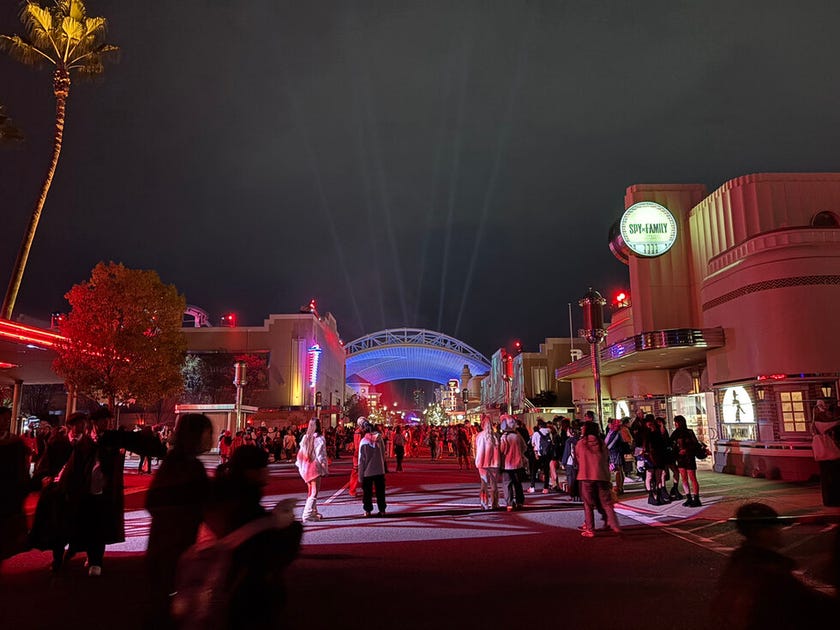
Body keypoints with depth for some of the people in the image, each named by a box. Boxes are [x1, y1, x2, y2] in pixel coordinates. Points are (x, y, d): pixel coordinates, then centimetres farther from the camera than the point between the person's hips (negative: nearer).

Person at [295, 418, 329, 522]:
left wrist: (300, 467, 15)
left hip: (306, 468, 6)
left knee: (310, 491, 18)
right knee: (314, 492, 0)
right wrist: (325, 470, -7)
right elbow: (321, 456, -14)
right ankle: (307, 515, -4)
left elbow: (300, 454, 7)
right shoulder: (319, 439, -13)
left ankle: (314, 512, 29)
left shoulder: (305, 438, 3)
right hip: (315, 468, -6)